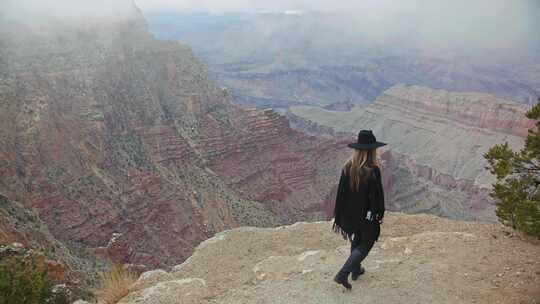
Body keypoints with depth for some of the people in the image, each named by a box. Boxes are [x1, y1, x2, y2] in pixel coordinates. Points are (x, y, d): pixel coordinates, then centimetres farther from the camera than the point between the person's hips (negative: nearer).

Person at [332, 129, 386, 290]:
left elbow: (341, 192, -5)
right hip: (367, 216, -5)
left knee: (356, 241, 26)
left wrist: (338, 216, 5)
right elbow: (377, 195, -16)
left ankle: (356, 270, 42)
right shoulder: (373, 171, -23)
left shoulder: (348, 167, -10)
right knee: (364, 245, 12)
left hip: (350, 214, 5)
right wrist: (380, 214, 0)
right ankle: (342, 274, 4)